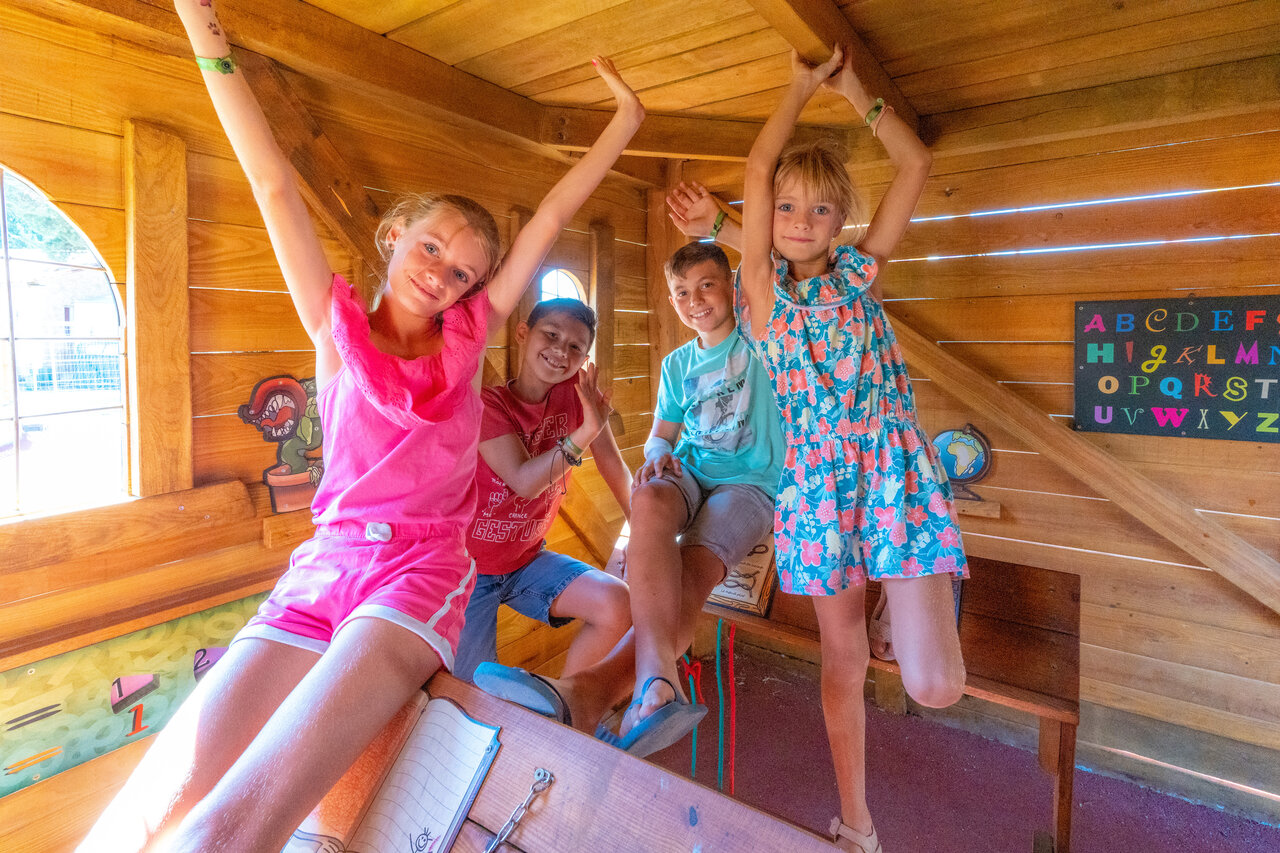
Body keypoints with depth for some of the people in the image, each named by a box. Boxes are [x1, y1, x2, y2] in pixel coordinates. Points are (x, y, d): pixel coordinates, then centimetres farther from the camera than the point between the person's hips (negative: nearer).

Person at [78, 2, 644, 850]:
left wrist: (625, 120, 17)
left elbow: (554, 214, 11)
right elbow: (274, 183, 5)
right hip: (322, 567, 2)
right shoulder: (338, 325, 8)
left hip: (421, 572, -1)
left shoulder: (468, 334, 8)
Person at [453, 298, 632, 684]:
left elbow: (614, 467, 1)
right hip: (471, 566, -3)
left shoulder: (578, 391, -6)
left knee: (618, 606, -17)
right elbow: (524, 481, -27)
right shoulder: (487, 402, -17)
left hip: (527, 558, 4)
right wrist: (587, 431, -36)